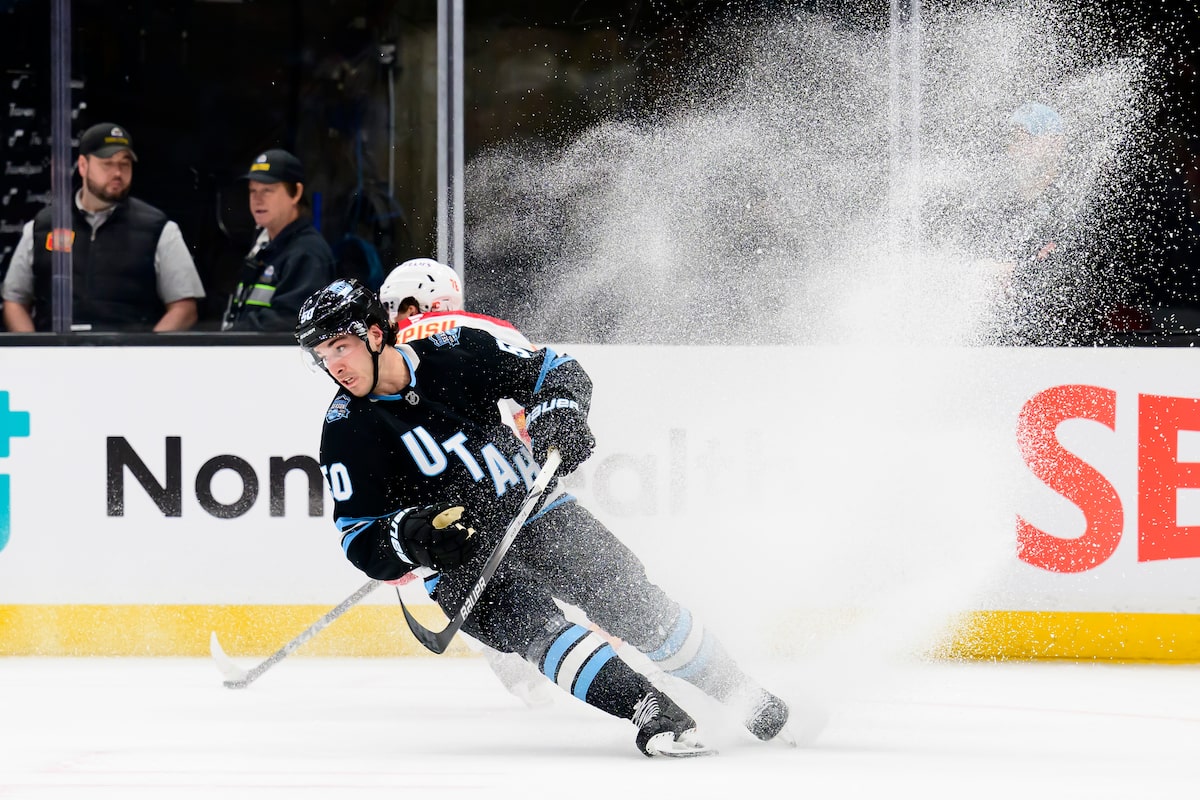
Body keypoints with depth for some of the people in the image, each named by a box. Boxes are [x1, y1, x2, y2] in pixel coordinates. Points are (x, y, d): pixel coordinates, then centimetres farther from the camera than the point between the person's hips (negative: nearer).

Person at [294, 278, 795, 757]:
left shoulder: (455, 351, -8)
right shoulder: (347, 429, -11)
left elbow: (553, 370, 4)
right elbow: (359, 540, -9)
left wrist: (557, 412, -16)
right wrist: (410, 536, -28)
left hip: (536, 513, 2)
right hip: (461, 558, -2)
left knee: (636, 604, -3)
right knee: (528, 620, -30)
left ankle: (754, 706, 12)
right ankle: (652, 712, -39)